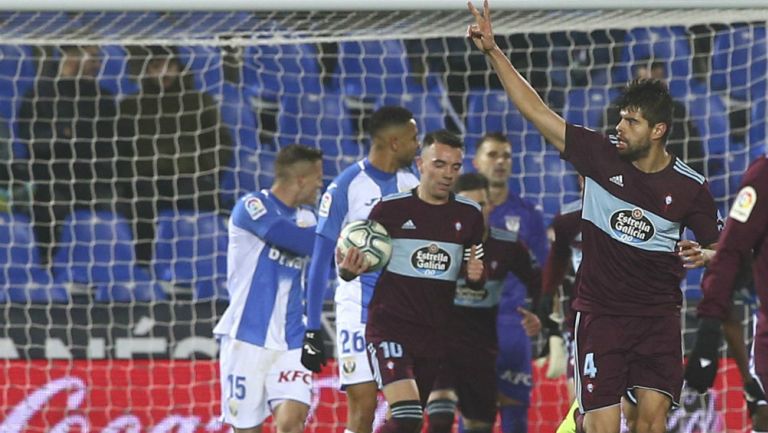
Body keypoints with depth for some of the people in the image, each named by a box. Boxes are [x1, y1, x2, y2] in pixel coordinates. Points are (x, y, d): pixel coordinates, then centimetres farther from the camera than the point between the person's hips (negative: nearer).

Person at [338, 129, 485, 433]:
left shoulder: (469, 215, 6)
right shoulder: (391, 209, -5)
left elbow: (476, 281, 15)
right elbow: (353, 264, 1)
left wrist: (476, 275, -8)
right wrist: (349, 269, -23)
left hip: (437, 334, 5)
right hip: (390, 325, -4)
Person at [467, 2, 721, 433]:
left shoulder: (690, 187, -2)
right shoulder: (601, 155, -3)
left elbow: (718, 246, 12)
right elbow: (536, 111, -3)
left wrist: (702, 255, -12)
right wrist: (493, 51, -8)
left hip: (659, 316, 0)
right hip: (600, 313, 0)